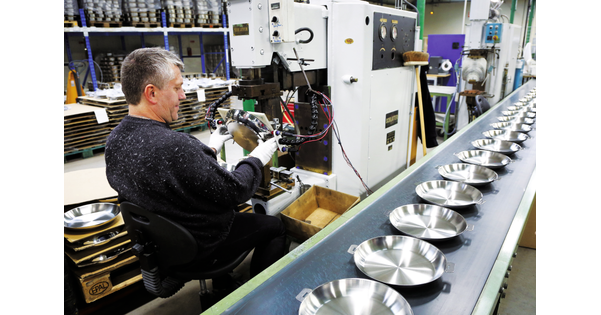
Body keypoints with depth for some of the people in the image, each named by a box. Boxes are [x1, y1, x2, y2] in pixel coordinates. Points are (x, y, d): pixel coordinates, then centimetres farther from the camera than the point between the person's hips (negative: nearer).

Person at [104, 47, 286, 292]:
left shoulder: (114, 141, -8)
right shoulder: (175, 146, -37)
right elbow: (235, 191, -26)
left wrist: (210, 149, 10)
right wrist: (257, 158, -9)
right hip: (197, 247, -8)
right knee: (275, 226, 12)